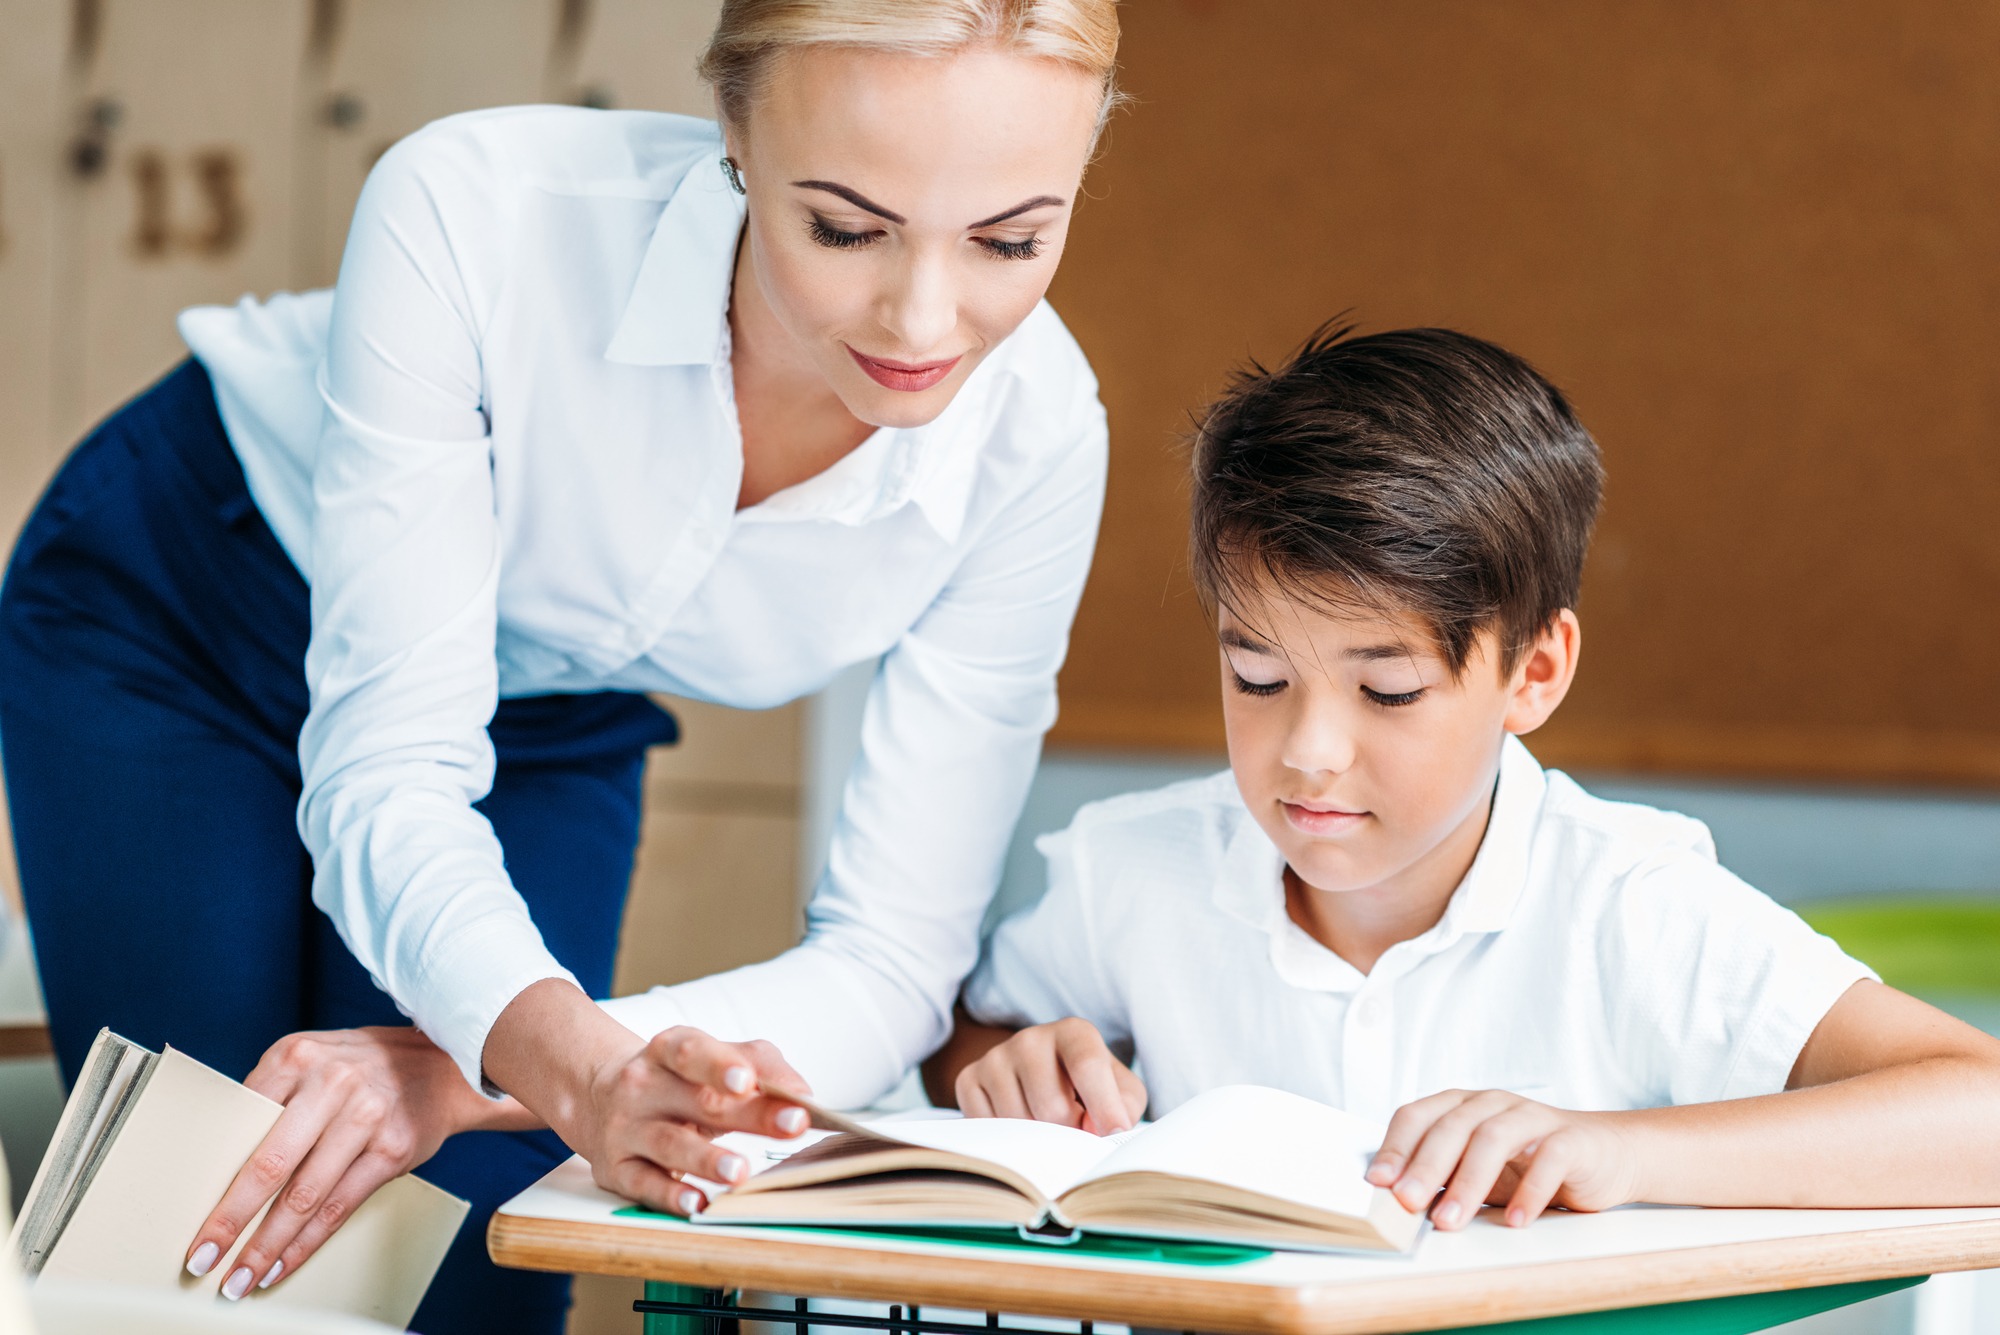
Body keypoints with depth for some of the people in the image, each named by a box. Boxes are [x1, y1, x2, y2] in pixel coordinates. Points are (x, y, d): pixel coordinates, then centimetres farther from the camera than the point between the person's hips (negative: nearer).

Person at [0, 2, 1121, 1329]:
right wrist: (578, 1066, -57)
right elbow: (387, 766, -36)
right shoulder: (476, 214, -38)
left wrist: (472, 1075, -43)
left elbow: (899, 954, -27)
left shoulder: (1031, 437, -29)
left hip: (549, 732, 3)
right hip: (174, 618, -2)